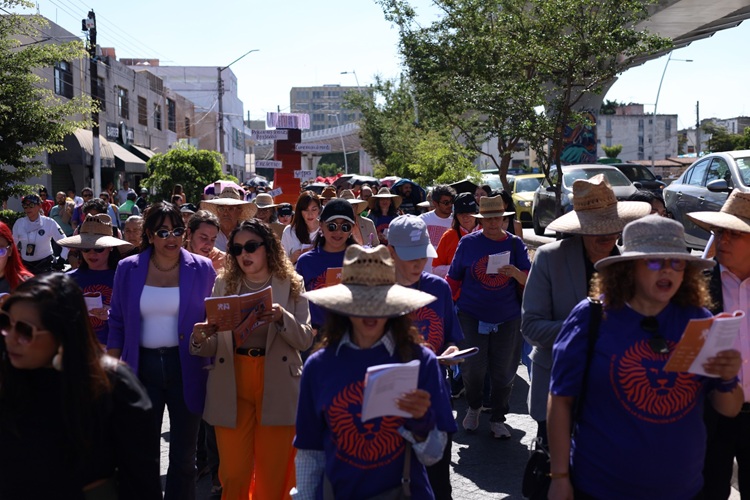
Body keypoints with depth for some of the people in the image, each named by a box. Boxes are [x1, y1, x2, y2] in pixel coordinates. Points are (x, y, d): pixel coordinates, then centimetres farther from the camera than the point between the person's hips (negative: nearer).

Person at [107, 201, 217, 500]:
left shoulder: (202, 269, -4)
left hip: (186, 367, -1)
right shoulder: (128, 269, 0)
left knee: (184, 453, 11)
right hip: (142, 366, 1)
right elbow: (117, 322, 5)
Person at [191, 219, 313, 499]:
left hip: (277, 388, -1)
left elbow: (306, 339, -4)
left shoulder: (291, 284, 1)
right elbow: (214, 346, 3)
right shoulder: (223, 283, 5)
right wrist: (200, 339, -19)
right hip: (231, 387, 1)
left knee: (273, 473, 9)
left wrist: (282, 318, -22)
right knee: (233, 472, 6)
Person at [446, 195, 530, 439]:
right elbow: (453, 279, 7)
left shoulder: (515, 244, 3)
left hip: (507, 318, 1)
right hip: (472, 316, -1)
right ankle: (473, 407, 27)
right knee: (472, 368, -3)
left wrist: (516, 273, -21)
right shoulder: (468, 243, 0)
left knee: (503, 372, 6)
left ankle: (497, 419, 25)